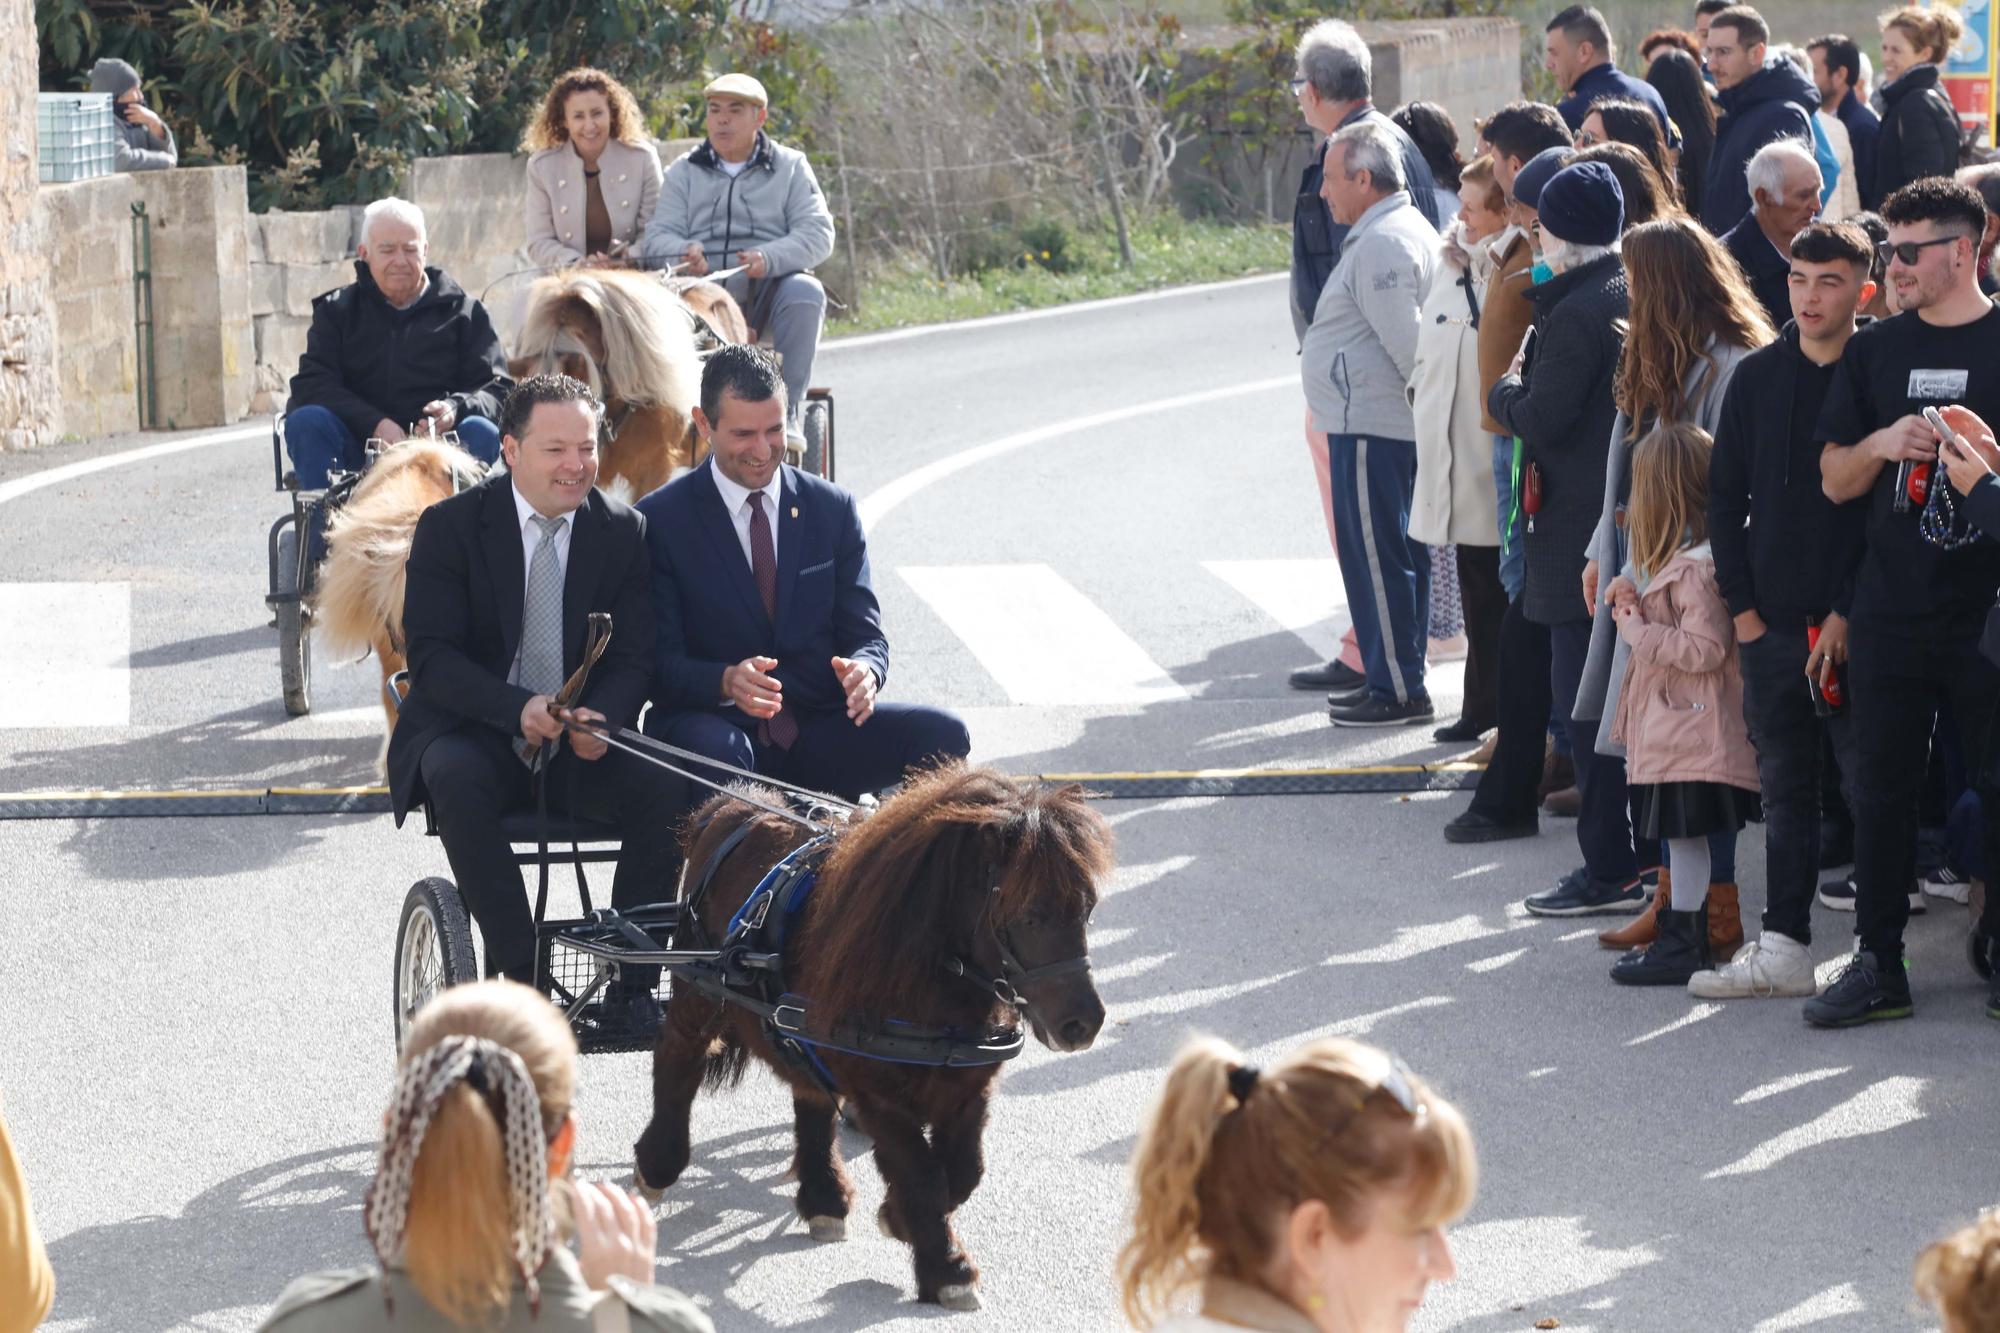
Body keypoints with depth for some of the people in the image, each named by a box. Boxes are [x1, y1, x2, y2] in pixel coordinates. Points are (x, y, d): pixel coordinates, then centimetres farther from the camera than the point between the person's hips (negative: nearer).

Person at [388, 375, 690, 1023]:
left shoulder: (623, 531, 3)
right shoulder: (449, 526, -5)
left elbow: (633, 658, 0)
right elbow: (431, 656, -11)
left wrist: (600, 718, -24)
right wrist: (518, 708, -28)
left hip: (581, 748, 2)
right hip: (475, 737, -2)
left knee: (666, 787, -26)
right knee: (458, 780, -36)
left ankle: (631, 983, -17)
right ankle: (519, 972, -30)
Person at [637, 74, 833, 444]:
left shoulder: (790, 166, 12)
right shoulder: (685, 171, 17)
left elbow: (818, 234, -1)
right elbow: (658, 236, 7)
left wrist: (769, 258, -21)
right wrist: (685, 254, -19)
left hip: (766, 294, -1)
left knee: (805, 293, -34)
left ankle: (787, 411, -29)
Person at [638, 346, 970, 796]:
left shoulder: (832, 510, 10)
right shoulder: (661, 520, -1)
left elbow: (865, 635, 7)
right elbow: (661, 661, -6)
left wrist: (864, 671, -19)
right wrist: (726, 681, -29)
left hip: (820, 732, 3)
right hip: (713, 723, -3)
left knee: (942, 736, -22)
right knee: (714, 750, -39)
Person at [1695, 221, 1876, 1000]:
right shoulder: (1756, 379, 8)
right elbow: (1725, 498, 11)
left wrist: (1851, 616, -11)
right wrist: (1743, 607, 3)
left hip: (1854, 627, -4)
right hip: (1771, 622, 4)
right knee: (1784, 786, 9)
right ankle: (1783, 948, 14)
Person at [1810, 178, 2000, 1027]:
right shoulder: (1875, 352, 11)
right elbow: (1834, 480, 11)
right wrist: (1884, 443, -8)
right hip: (1889, 608, 4)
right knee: (1881, 789, 7)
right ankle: (1878, 964, 14)